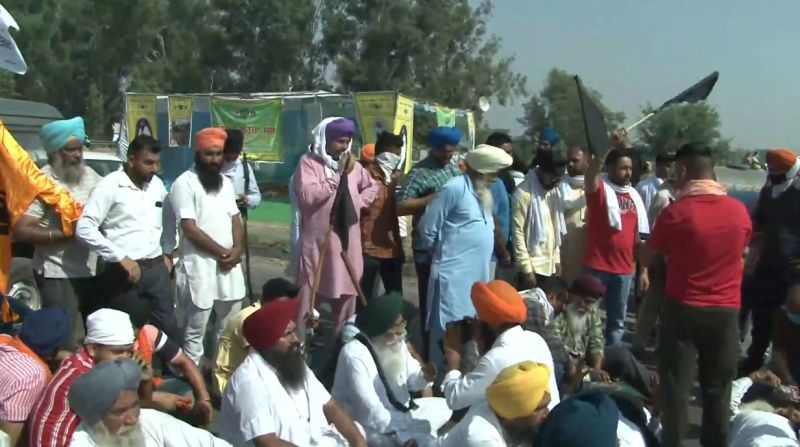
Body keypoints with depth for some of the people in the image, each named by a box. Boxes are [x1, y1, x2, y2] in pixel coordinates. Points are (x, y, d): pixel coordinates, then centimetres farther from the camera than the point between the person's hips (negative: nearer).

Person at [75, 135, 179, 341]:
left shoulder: (158, 185, 9)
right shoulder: (110, 186, -10)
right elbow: (84, 229, -18)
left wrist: (167, 253, 12)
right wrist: (121, 258, -19)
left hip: (157, 268, 6)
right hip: (124, 271, -5)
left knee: (168, 326, 10)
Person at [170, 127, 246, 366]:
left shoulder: (225, 182, 12)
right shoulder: (185, 183, -10)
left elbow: (235, 218, 12)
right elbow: (190, 229, -16)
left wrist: (237, 248, -6)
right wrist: (222, 252, -14)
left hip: (229, 264, 7)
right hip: (199, 265, -7)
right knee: (195, 329, 0)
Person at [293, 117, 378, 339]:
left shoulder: (352, 164, 11)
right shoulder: (309, 162, -6)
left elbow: (372, 186, 25)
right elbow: (308, 195, -20)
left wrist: (359, 202, 7)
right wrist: (339, 175, -16)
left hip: (347, 241, 6)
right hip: (317, 241, -6)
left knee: (346, 296, 13)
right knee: (307, 297, -2)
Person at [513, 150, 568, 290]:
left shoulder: (554, 192, 10)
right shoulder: (524, 192, -15)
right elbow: (517, 231, -17)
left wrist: (557, 258, 12)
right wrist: (526, 268, -18)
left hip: (550, 264, 7)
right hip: (532, 265, -7)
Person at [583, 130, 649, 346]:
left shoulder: (634, 195, 9)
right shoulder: (599, 187, -5)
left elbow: (641, 236, 10)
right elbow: (591, 171, -29)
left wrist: (644, 270, 8)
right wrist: (610, 146, -32)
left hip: (624, 269, 5)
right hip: (596, 266, -5)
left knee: (617, 320, 13)